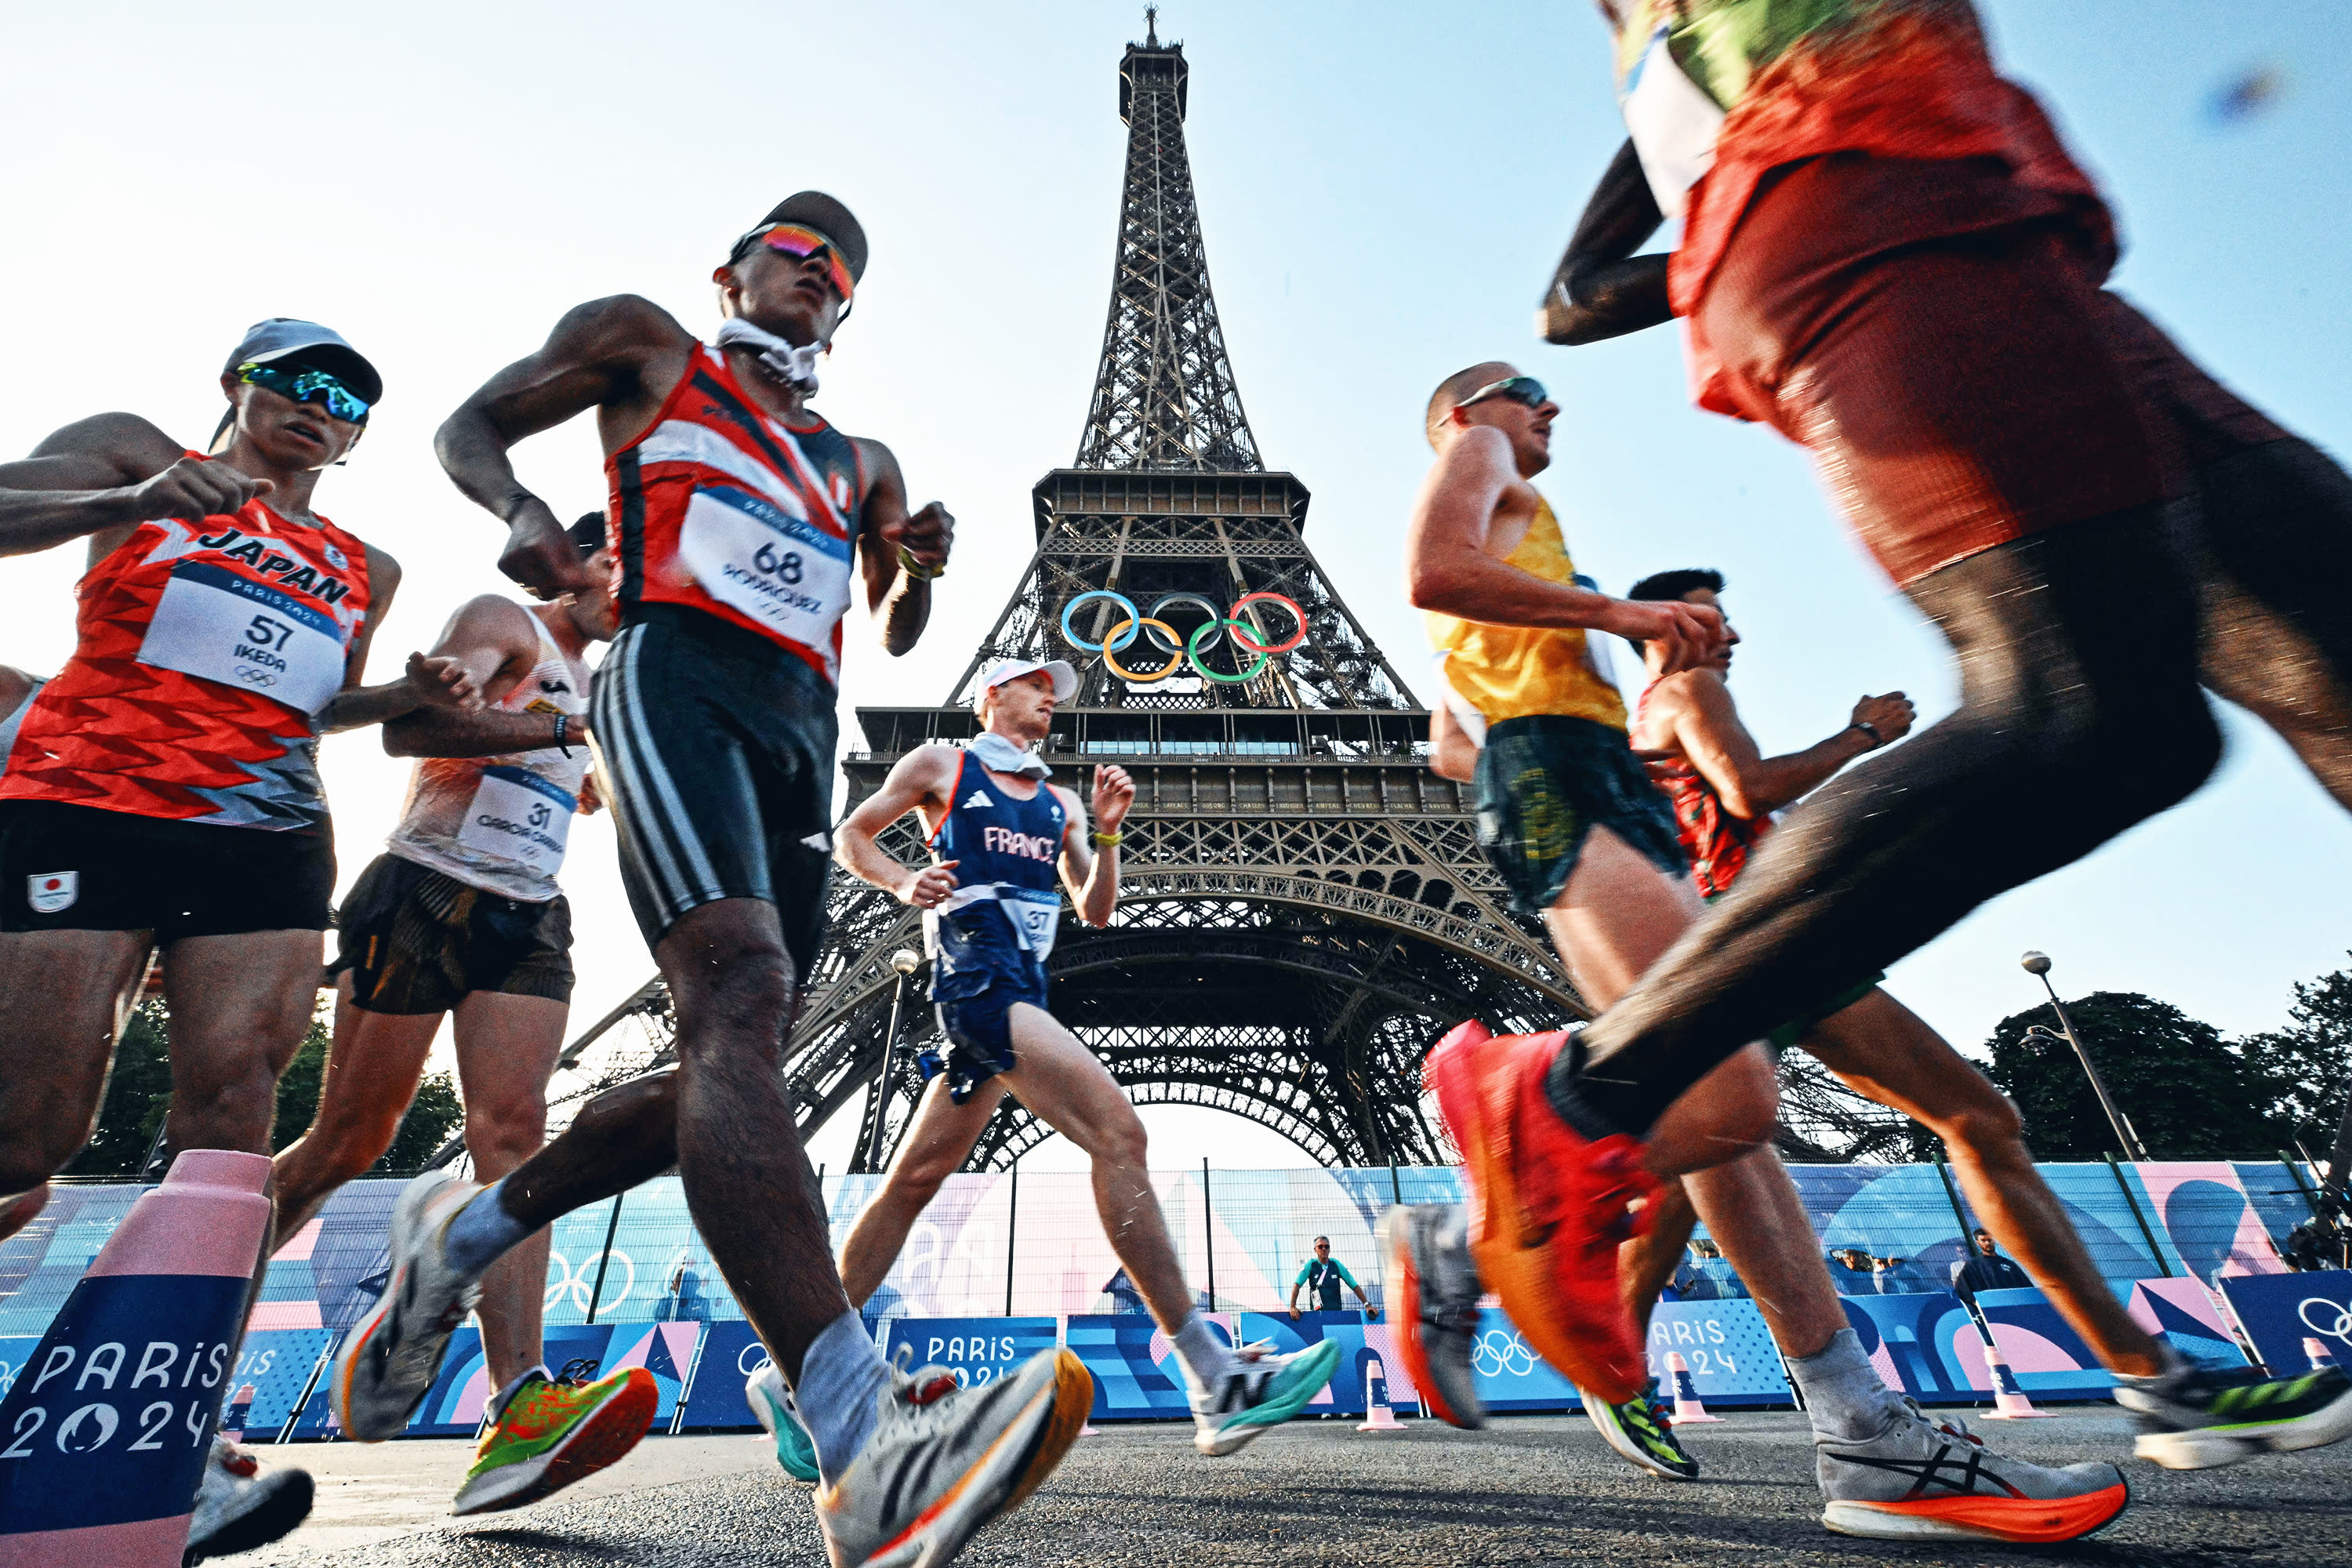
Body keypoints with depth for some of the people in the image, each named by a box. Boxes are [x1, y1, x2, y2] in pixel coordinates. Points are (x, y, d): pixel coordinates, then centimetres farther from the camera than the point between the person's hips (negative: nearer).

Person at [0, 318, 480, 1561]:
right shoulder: (137, 454, 14)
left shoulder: (365, 568, 22)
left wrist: (406, 698, 9)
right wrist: (130, 503, -17)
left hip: (269, 839, 3)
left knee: (230, 1096, -11)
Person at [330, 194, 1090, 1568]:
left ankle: (464, 1228, 25)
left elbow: (900, 632, 32)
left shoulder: (858, 462, 31)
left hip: (802, 731, 7)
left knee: (730, 1066, 1)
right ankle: (865, 1437, -39)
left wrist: (922, 563, 9)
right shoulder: (648, 348, 21)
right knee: (741, 997, -29)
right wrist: (520, 507, -3)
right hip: (680, 682, -6)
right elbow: (471, 427, 21)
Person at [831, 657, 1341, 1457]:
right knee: (1115, 1127, -23)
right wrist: (902, 881, -8)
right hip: (977, 972, -8)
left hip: (1022, 991, 8)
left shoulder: (1059, 803, 24)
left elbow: (1096, 911, 19)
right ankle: (1213, 1377, -25)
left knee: (915, 1180, 10)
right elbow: (851, 835, 12)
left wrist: (1107, 830, 4)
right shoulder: (940, 766, 10)